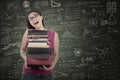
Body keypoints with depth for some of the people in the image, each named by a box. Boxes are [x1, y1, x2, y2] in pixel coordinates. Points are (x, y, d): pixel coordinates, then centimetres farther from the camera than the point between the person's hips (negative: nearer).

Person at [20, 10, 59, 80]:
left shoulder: (53, 34, -3)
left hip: (46, 73, 0)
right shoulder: (28, 32, -2)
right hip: (29, 72, 0)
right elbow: (22, 50, 6)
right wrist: (25, 58, -14)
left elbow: (56, 54, 1)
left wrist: (52, 65, -16)